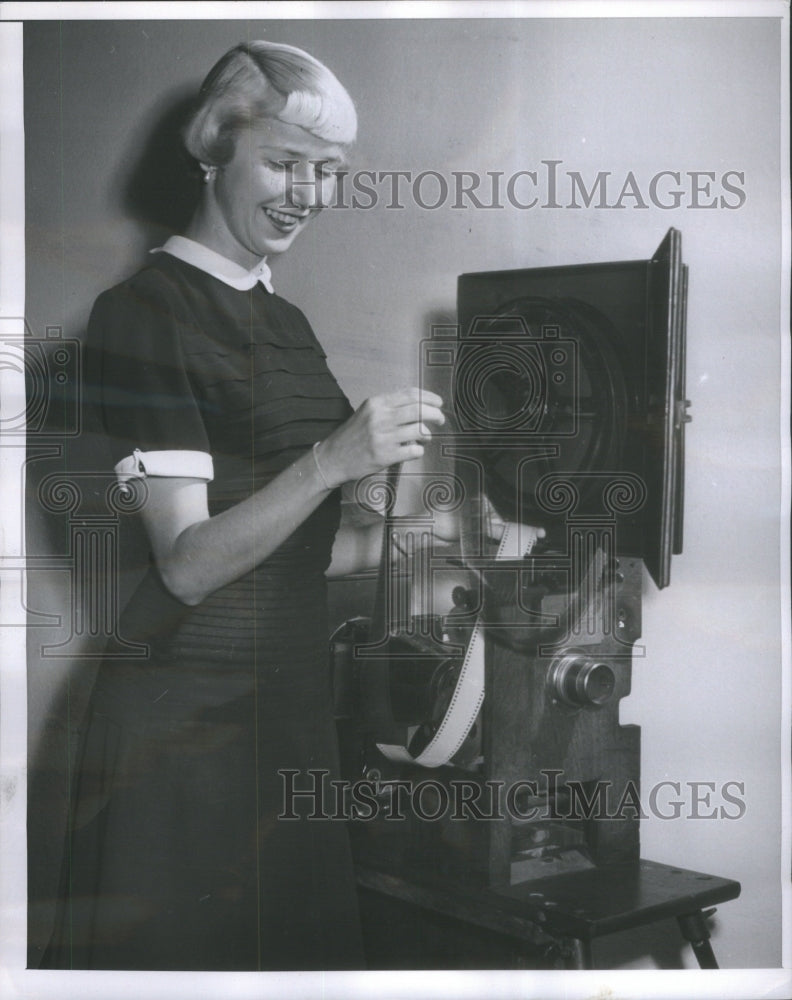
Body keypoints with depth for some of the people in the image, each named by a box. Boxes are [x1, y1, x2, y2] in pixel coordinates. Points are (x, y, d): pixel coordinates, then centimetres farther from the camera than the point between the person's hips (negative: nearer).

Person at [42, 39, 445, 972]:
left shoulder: (285, 321, 13)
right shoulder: (143, 311, -10)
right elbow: (188, 563, -17)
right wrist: (333, 462, -30)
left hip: (292, 702, 7)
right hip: (187, 715, -7)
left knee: (304, 940, 14)